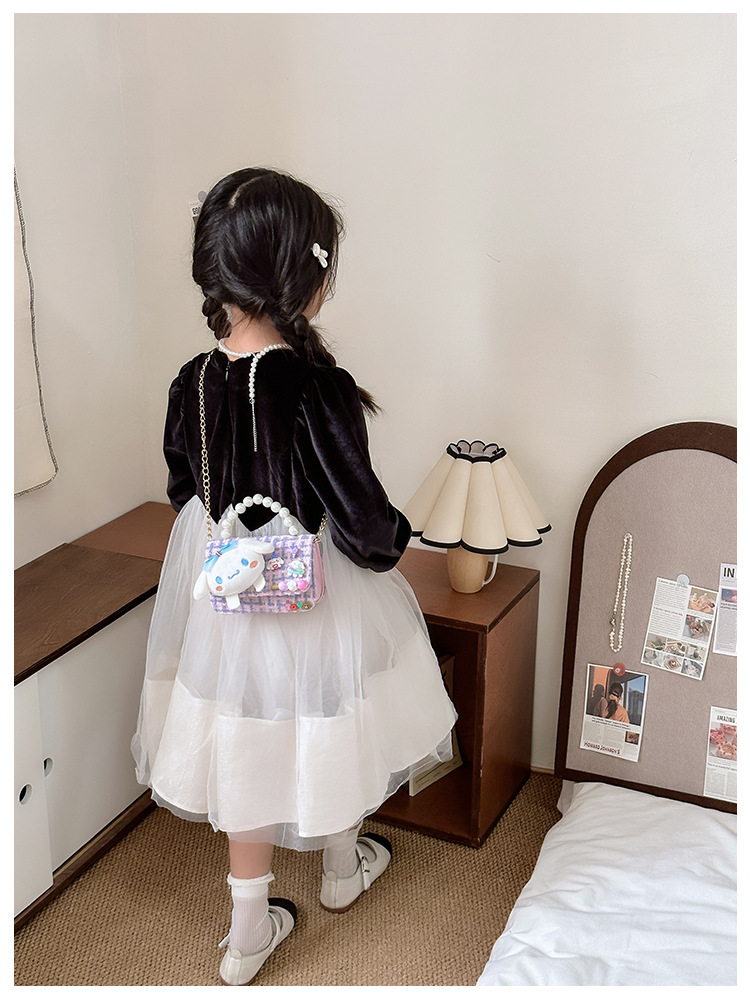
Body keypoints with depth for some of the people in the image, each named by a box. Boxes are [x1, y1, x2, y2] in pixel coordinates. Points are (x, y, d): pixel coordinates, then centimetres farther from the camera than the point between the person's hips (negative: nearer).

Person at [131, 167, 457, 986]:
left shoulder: (190, 384, -9)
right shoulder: (319, 390, -27)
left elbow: (184, 494, 6)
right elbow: (366, 527, -23)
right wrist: (395, 536, -1)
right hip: (320, 601, -4)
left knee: (246, 753, 19)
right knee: (330, 735, 23)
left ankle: (249, 932, 35)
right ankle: (342, 870, 50)